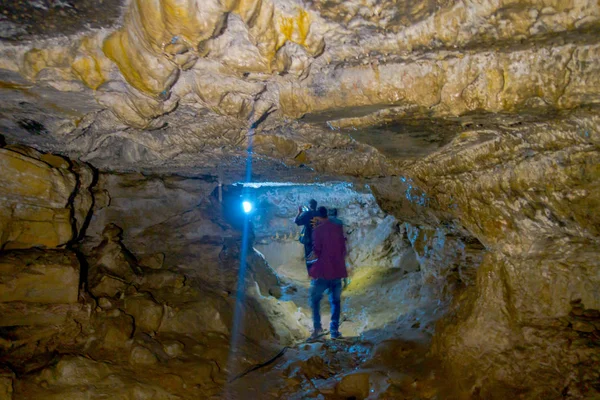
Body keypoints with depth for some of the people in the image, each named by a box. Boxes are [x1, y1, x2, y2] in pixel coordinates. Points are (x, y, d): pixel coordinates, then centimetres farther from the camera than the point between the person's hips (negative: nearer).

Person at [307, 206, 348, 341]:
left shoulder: (318, 230, -8)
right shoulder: (338, 228, 6)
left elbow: (316, 252, -11)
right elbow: (343, 249, 10)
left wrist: (313, 255, 10)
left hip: (323, 271, -4)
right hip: (337, 270, 4)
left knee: (315, 299, 10)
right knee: (335, 301, 13)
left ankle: (317, 327, -1)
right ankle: (334, 330, 11)